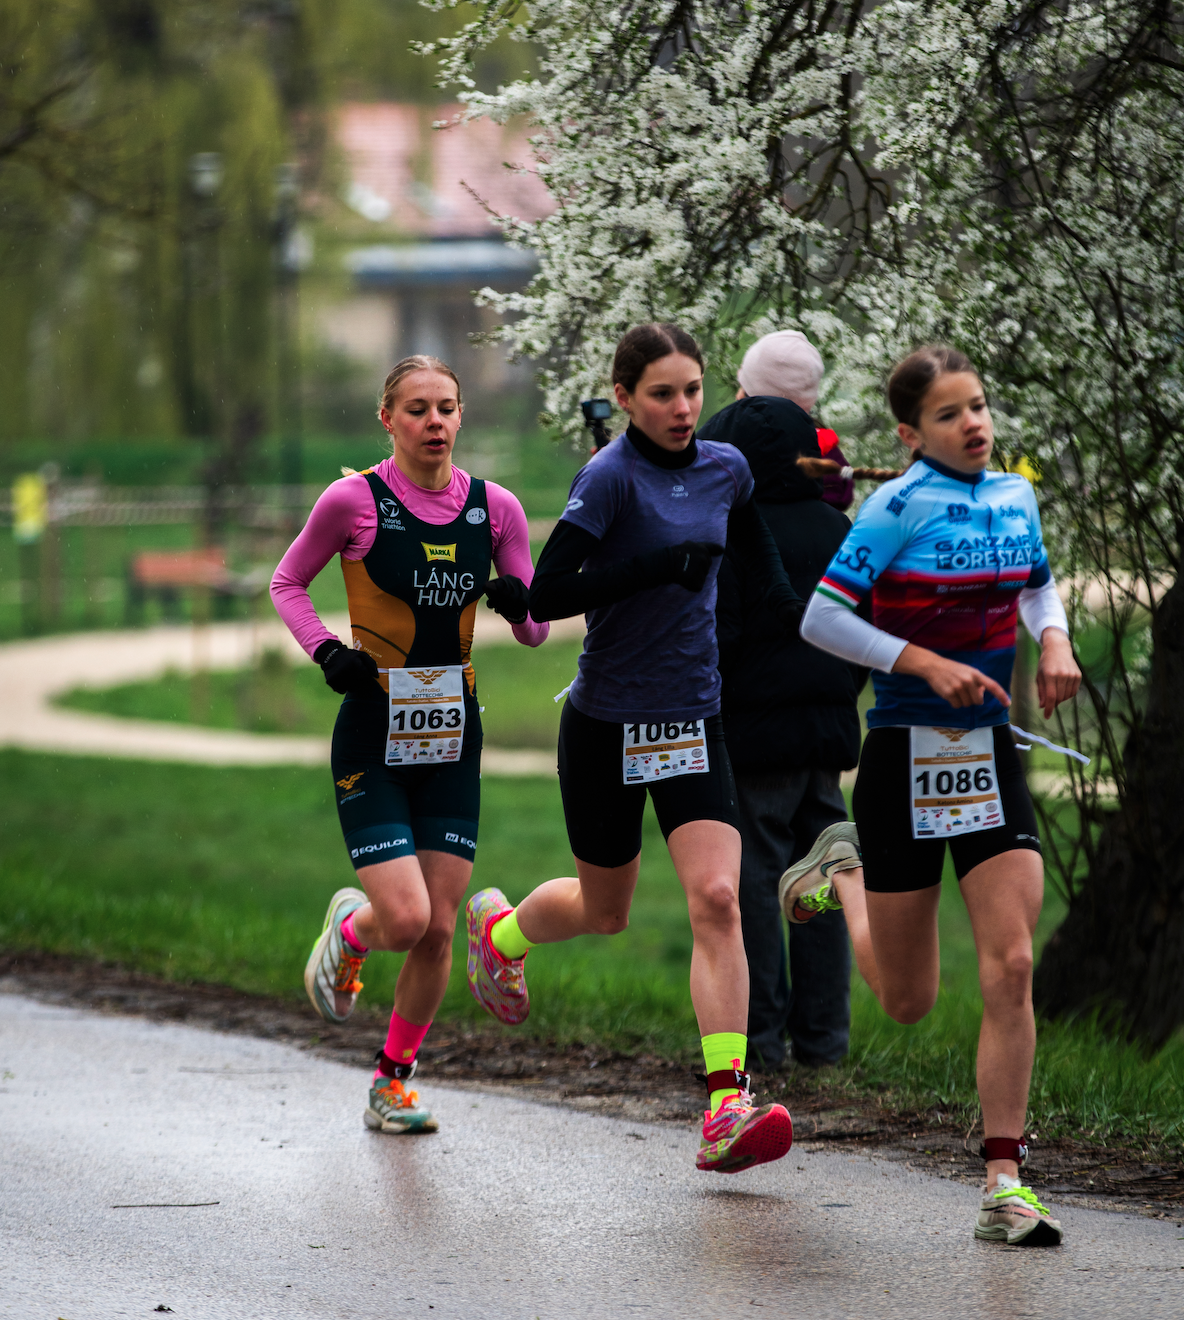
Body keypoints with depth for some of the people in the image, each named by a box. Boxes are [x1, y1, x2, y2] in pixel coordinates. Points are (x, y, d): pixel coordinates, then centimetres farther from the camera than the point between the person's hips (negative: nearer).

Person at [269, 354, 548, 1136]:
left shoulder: (495, 507, 1)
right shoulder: (354, 501, -8)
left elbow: (536, 633, 7)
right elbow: (287, 583, 6)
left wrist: (518, 603, -16)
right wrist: (326, 649, -12)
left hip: (452, 743, 3)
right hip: (373, 739, -3)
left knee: (438, 930, 1)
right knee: (406, 920, -14)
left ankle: (394, 1081, 20)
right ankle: (348, 932, 23)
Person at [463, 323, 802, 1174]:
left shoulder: (726, 469, 3)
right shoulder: (611, 477, -15)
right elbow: (546, 596, -21)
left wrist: (787, 604, 13)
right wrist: (656, 566, -27)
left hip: (693, 719, 4)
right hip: (606, 725, -4)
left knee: (717, 897, -16)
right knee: (604, 911, 14)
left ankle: (727, 1106, -21)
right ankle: (500, 927, 50)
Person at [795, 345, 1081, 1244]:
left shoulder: (1016, 496, 5)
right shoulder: (901, 506, -13)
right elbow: (820, 619, -14)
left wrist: (1055, 640, 3)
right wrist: (926, 663, -20)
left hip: (989, 753, 4)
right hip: (907, 756, -4)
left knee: (1012, 967, -10)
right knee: (908, 1002, 9)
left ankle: (1004, 1183, -6)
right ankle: (845, 887, 43)